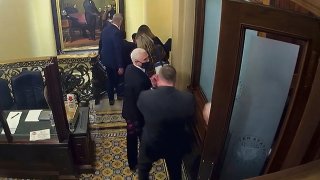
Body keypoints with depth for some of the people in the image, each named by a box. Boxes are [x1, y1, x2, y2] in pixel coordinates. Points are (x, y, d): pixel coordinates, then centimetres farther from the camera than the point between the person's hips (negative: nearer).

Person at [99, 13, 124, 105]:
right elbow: (118, 50, -25)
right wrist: (120, 66, -21)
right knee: (118, 78, 17)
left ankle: (111, 99, 27)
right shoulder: (117, 32, -25)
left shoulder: (105, 29, 0)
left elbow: (101, 44, 10)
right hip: (114, 61, -7)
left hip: (106, 59, 7)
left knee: (110, 79, 18)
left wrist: (101, 57, 22)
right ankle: (119, 94, 36)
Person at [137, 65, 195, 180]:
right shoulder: (188, 98, -26)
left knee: (143, 168, 32)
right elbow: (189, 120, -7)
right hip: (176, 145, 2)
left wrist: (154, 86, 0)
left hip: (151, 144, -1)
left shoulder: (145, 96, -30)